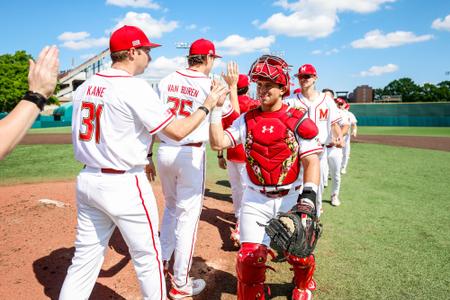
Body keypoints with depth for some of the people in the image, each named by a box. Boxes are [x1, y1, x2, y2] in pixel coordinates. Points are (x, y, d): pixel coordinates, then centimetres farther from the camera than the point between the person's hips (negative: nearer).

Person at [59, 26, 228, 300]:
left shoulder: (84, 86, 7)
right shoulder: (135, 87, -15)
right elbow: (177, 131, -16)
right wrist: (208, 105, -1)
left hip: (87, 180, 7)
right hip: (125, 185, -7)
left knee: (86, 257, 17)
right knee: (147, 256, 11)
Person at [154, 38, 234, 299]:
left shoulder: (166, 80, 5)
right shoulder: (210, 85, -8)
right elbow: (231, 112, 8)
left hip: (164, 151, 5)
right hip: (191, 154, -5)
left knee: (171, 207, 25)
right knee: (188, 215, 4)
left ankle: (162, 261, 34)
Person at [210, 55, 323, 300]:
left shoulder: (298, 121, -5)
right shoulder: (247, 120, 4)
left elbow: (311, 161, -10)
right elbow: (217, 143, -6)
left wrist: (308, 195, -24)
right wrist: (216, 108, -9)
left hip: (291, 198, -1)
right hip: (255, 199, 2)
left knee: (299, 255, 9)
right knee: (249, 258, -5)